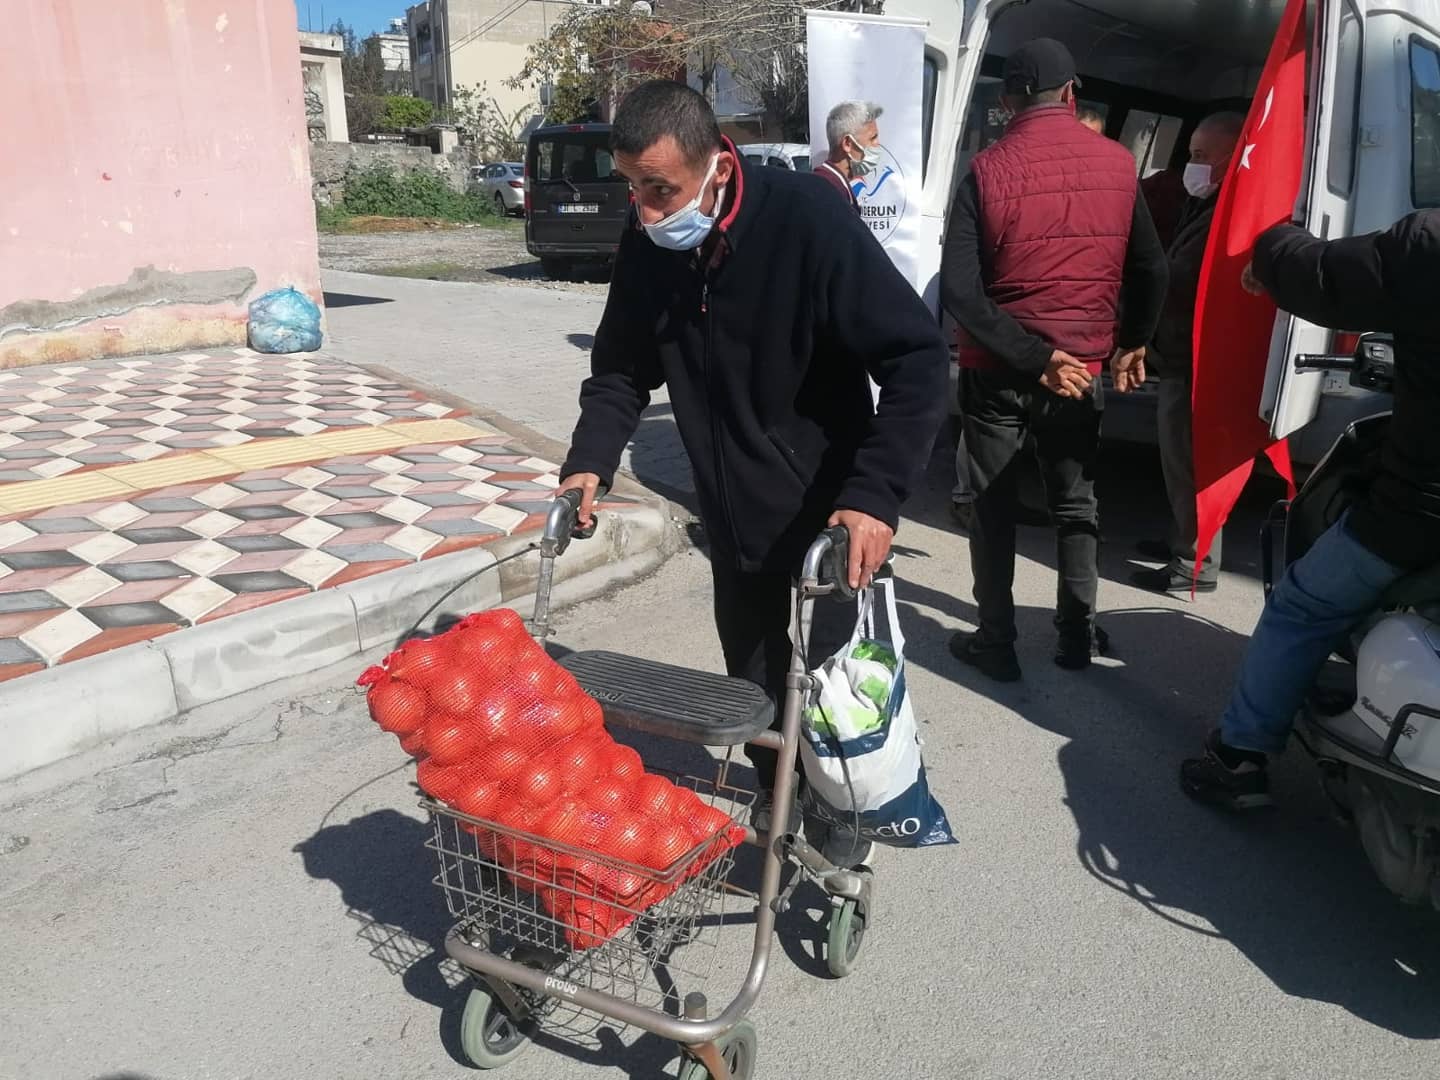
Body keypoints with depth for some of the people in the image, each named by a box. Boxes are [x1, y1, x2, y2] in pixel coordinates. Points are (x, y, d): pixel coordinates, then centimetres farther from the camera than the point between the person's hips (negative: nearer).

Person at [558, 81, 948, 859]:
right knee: (752, 673, 19)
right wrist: (589, 461, -8)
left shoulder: (806, 221, -24)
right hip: (733, 509, 5)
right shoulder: (647, 245, -6)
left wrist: (876, 493, -34)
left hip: (831, 505, -5)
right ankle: (775, 794, 43)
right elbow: (622, 369, 7)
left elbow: (917, 357, -25)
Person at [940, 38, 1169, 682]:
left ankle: (996, 644, 17)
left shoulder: (988, 171, -11)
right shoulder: (1118, 164, -2)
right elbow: (1150, 268, 5)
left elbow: (959, 291, -20)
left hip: (997, 371, -2)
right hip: (1082, 369, 3)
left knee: (994, 508, 11)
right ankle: (1077, 635, 26)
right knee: (1075, 505, 18)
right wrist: (1132, 343, 20)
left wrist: (1035, 359, -15)